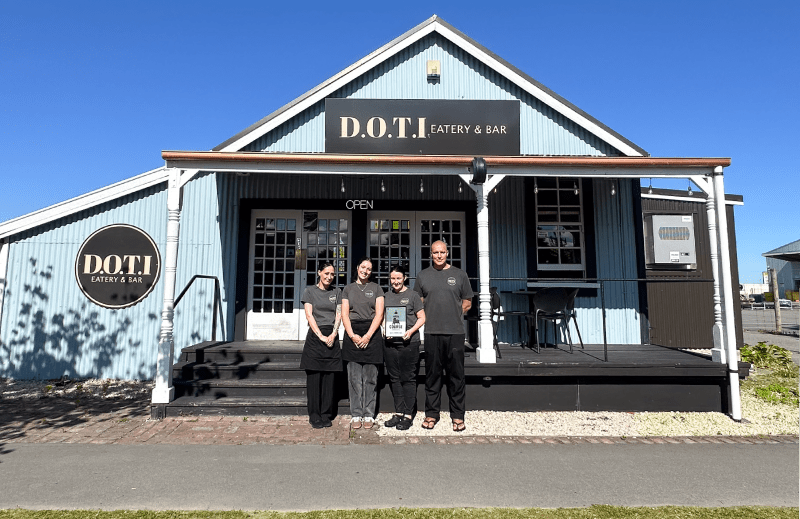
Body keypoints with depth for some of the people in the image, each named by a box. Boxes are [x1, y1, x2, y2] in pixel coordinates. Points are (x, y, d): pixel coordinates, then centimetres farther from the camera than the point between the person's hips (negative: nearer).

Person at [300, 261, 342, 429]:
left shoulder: (336, 292, 13)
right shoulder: (309, 291, 5)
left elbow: (339, 315, 7)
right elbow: (309, 315, -3)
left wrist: (333, 335, -8)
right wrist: (321, 336, -11)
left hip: (332, 337, 2)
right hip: (315, 336, -2)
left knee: (329, 377, 4)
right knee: (314, 378, 0)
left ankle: (326, 415, 14)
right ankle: (314, 417, 9)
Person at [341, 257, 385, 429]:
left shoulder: (376, 288, 9)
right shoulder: (348, 289, 13)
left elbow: (379, 314, 1)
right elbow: (344, 314, 6)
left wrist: (368, 336, -10)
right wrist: (352, 335, -8)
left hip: (372, 334, -1)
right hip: (352, 334, 1)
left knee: (370, 377, 0)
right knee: (354, 377, 1)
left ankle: (369, 415, 9)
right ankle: (356, 414, 9)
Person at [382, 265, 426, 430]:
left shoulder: (412, 295, 0)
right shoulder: (387, 296, 13)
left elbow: (422, 318, 0)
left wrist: (411, 331, -14)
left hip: (409, 342, -5)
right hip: (390, 342, 5)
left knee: (408, 378, 0)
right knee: (394, 378, 10)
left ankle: (408, 415, 8)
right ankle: (398, 412, 21)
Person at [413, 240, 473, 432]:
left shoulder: (459, 274, 8)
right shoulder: (423, 276, 10)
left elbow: (467, 303, 12)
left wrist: (453, 315, 4)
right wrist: (431, 318, 5)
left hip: (455, 332, -1)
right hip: (431, 332, 1)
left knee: (456, 375, 3)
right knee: (432, 374, 6)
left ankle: (457, 415, 14)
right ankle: (431, 413, 18)